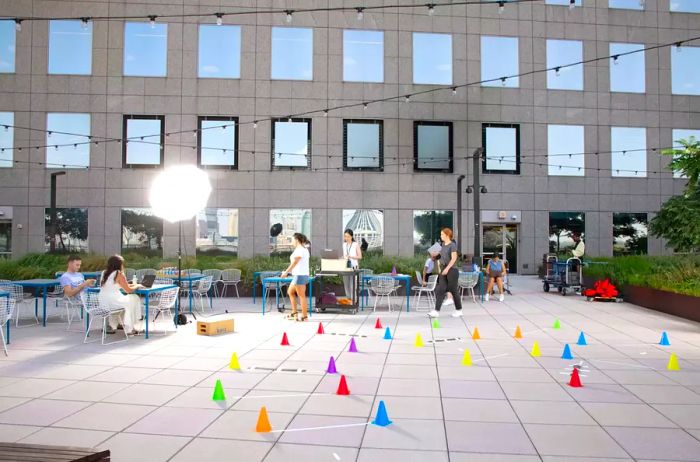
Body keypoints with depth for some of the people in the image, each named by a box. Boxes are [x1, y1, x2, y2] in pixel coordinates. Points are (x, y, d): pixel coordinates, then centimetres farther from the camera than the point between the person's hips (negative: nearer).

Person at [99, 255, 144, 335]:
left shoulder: (105, 273, 11)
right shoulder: (119, 274, -10)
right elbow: (128, 290, -6)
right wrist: (137, 286, 12)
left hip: (103, 303, 8)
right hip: (113, 302, -8)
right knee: (134, 299, 15)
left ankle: (112, 326, 33)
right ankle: (129, 328, 19)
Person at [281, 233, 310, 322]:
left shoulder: (299, 250, -14)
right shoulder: (304, 249, 16)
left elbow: (294, 263, -14)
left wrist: (286, 272, -7)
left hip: (300, 275, -10)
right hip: (298, 275, 10)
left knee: (301, 296, -4)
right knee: (290, 292, 19)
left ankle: (304, 316, 2)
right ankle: (294, 313, 21)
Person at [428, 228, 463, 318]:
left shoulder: (452, 245, -11)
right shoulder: (443, 244, 10)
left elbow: (454, 258, -19)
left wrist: (447, 268, -25)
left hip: (452, 270, -7)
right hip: (443, 270, 7)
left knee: (454, 290, 4)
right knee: (440, 290, -3)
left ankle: (459, 310, 20)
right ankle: (436, 311, -6)